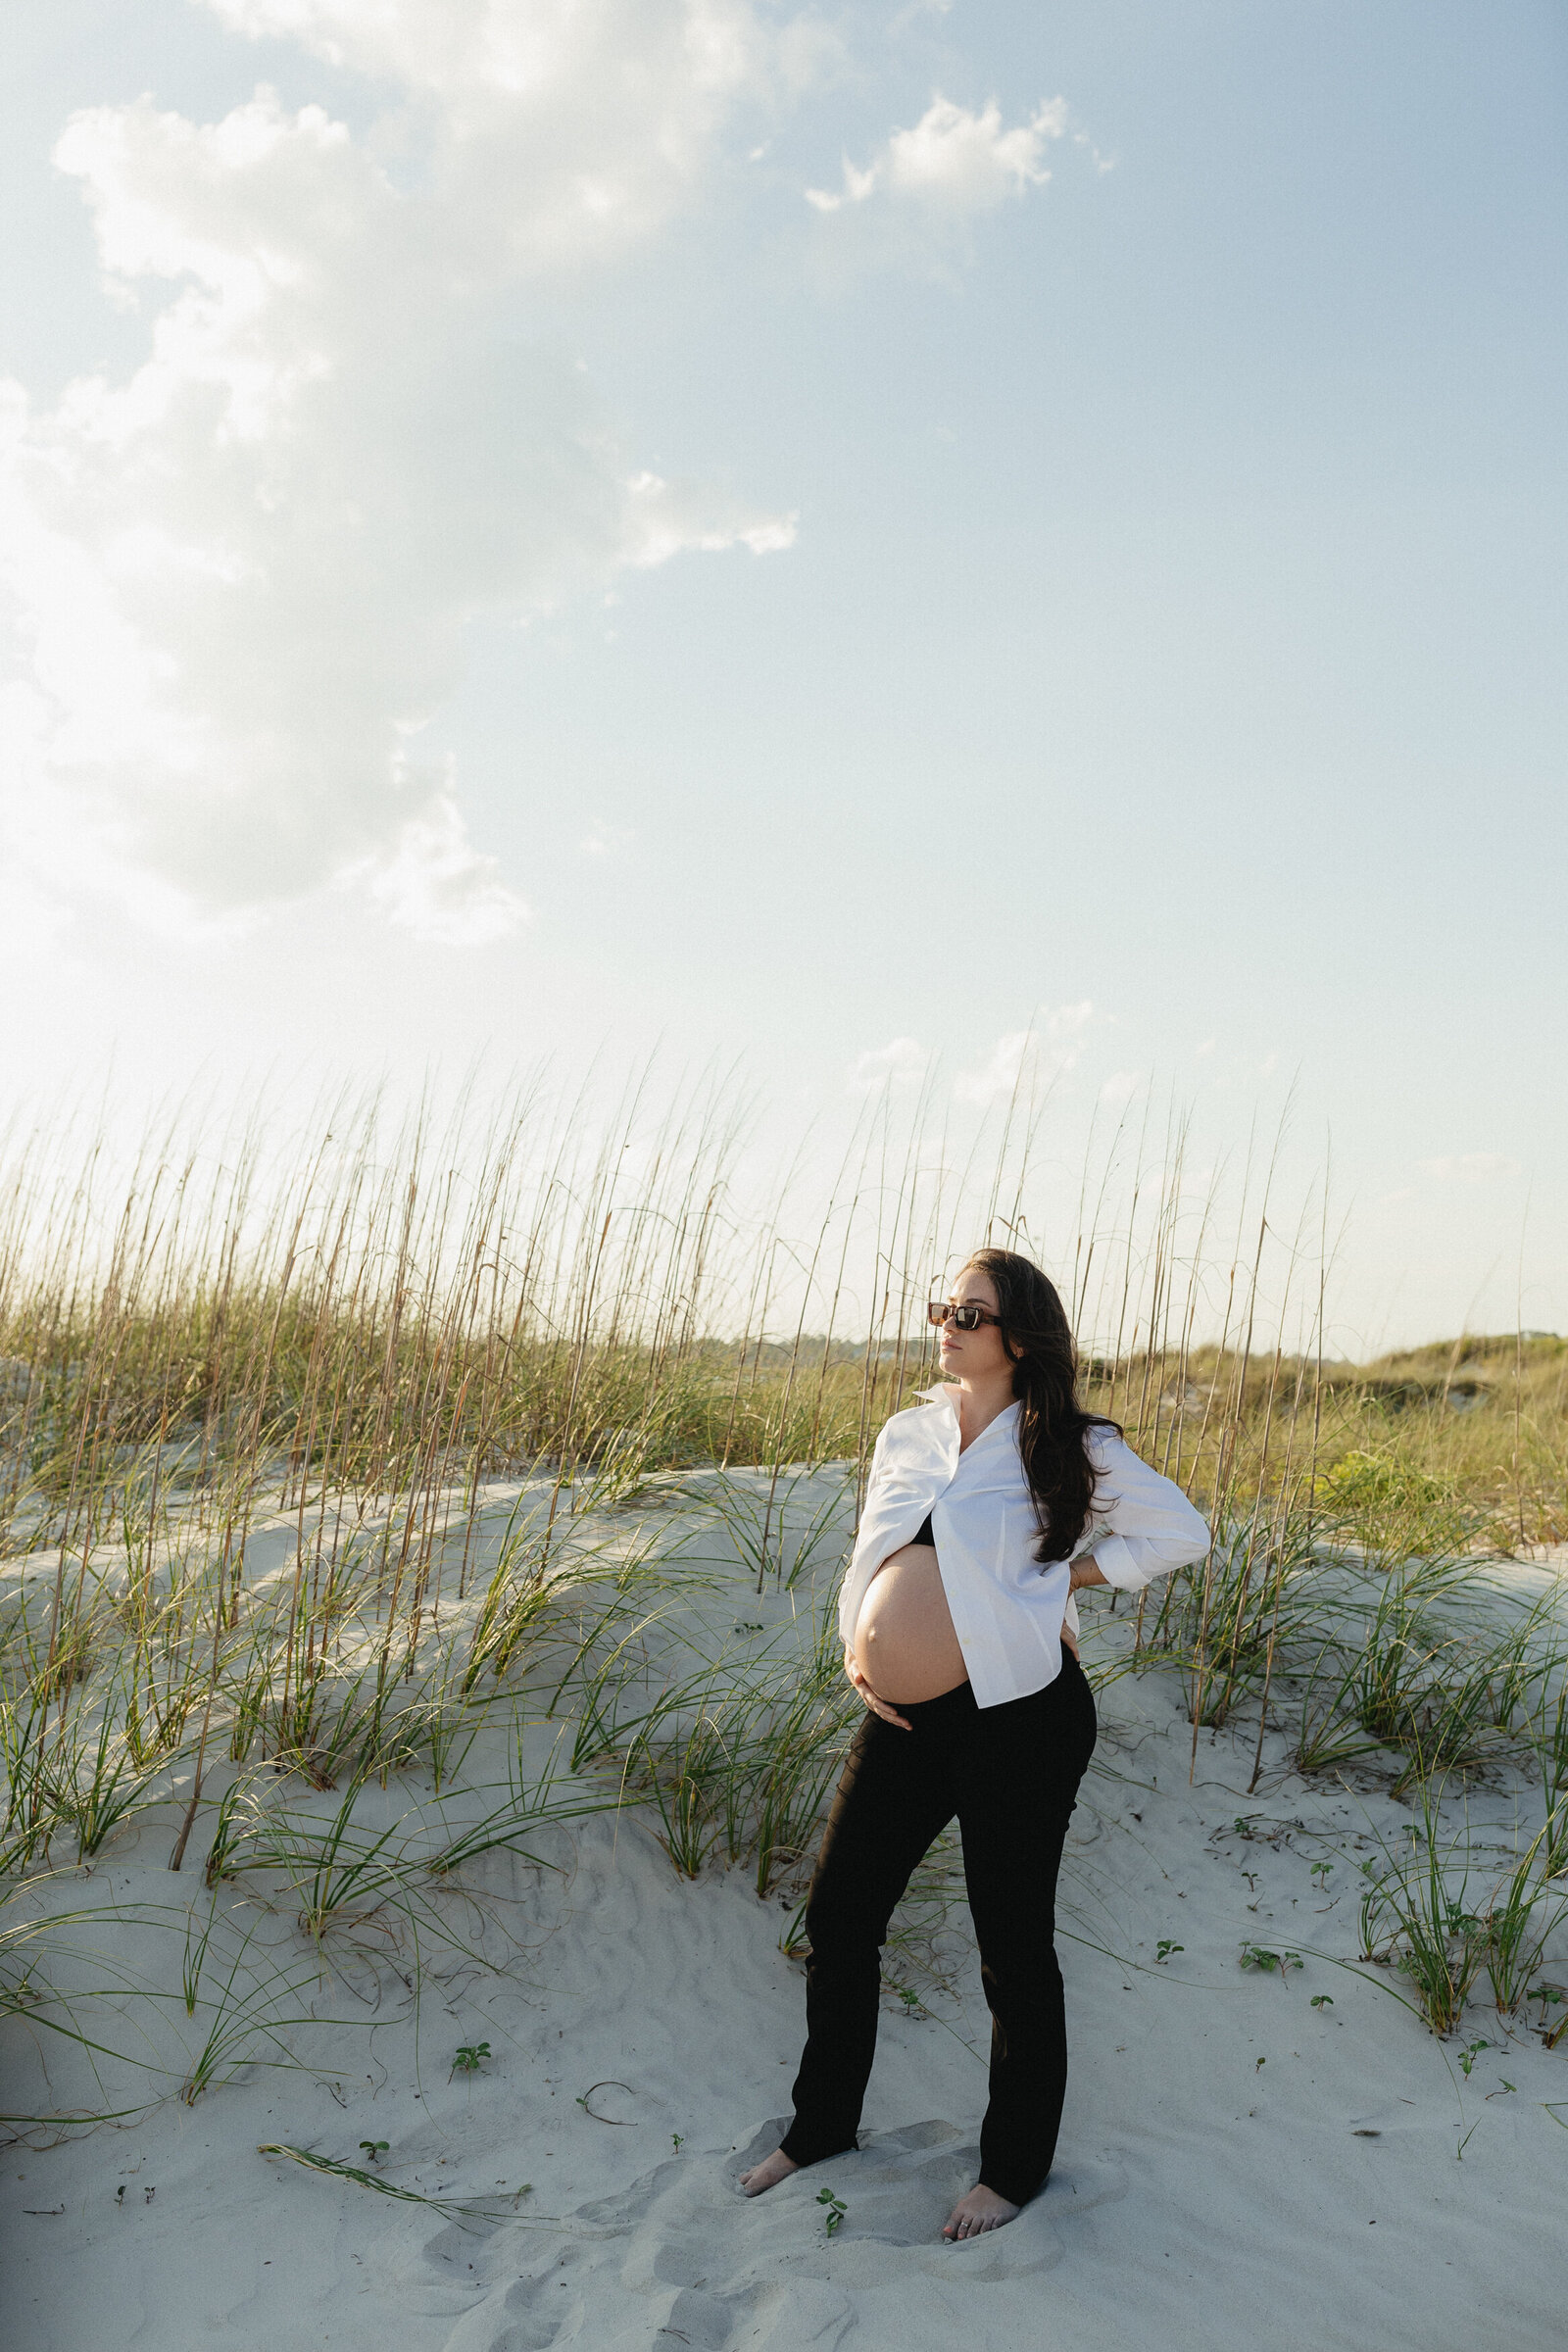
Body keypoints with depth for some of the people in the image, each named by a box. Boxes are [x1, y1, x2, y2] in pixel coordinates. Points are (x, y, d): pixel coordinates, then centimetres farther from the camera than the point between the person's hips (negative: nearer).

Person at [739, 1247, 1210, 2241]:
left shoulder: (1066, 1446, -6)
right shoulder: (908, 1432, 10)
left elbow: (1182, 1531, -1)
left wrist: (1068, 1574, -7)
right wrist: (858, 1647, 3)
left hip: (1016, 1716, -6)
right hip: (903, 1717, 6)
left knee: (1014, 1946, 8)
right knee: (839, 1915, 13)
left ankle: (1014, 2167, 30)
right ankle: (822, 2125, 36)